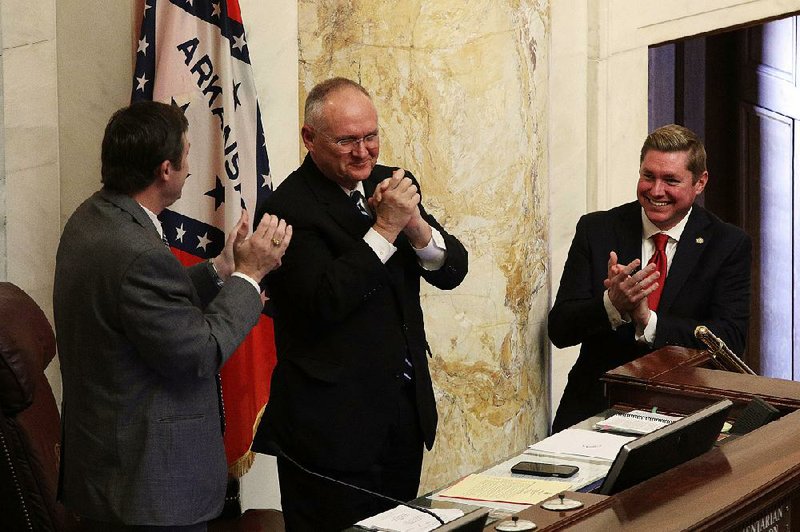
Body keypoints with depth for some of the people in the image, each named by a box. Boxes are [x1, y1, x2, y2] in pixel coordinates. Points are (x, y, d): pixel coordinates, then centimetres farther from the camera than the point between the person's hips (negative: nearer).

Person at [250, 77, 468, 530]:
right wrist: (386, 227, -22)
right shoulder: (291, 207, -14)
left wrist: (416, 225, -15)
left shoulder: (391, 184, 8)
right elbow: (324, 302, -23)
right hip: (334, 422, -7)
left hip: (407, 406, 7)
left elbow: (452, 271, 5)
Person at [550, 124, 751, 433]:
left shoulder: (728, 244, 2)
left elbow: (730, 340, -8)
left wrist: (649, 322, -21)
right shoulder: (596, 230, 4)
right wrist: (612, 305, -22)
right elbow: (559, 330, -1)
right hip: (594, 405, 1)